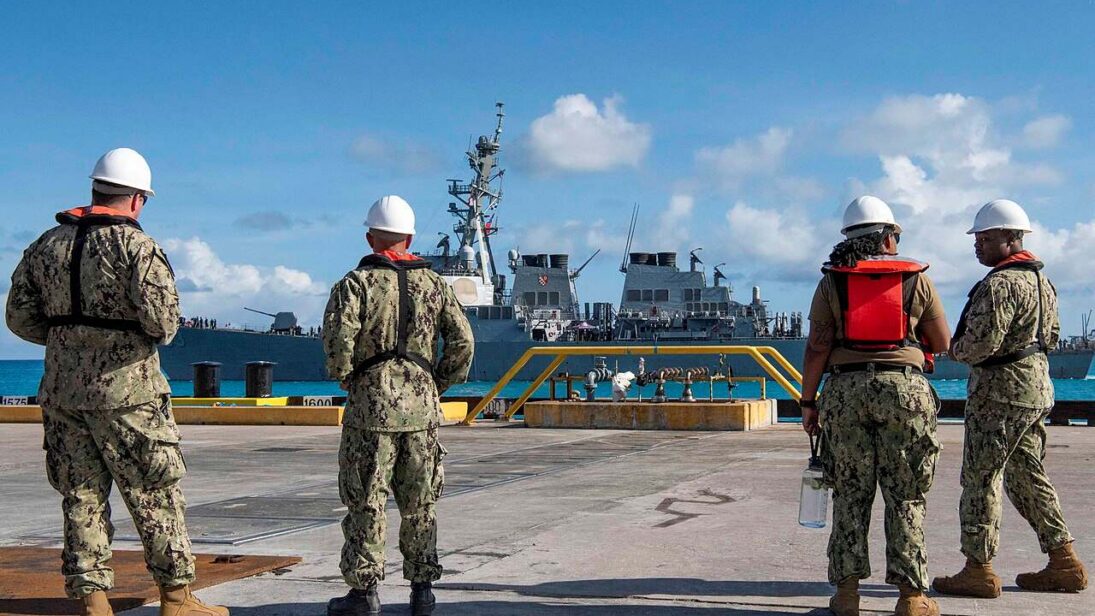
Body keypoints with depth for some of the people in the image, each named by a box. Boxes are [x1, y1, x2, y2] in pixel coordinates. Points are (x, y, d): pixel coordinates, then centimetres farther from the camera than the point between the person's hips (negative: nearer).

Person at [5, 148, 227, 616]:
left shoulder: (47, 245, 9)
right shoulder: (136, 246, -10)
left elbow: (20, 317, 10)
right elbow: (162, 319, -19)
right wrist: (161, 332, 3)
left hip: (62, 391, 6)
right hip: (125, 390, -6)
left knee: (82, 496, 10)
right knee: (155, 495, 4)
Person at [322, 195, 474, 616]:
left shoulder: (357, 282, -3)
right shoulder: (434, 284, 8)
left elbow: (337, 335, -18)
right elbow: (462, 340, 1)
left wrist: (343, 377, -1)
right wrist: (440, 383, 11)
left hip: (372, 405, -3)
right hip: (423, 407, 4)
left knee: (366, 502, 4)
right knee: (420, 503, 11)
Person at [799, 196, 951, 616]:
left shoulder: (831, 281, 7)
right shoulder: (917, 279, 7)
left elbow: (817, 348, 0)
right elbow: (942, 343, 10)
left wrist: (808, 401, 4)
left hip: (845, 388, 1)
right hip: (903, 387, -1)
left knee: (850, 493, 7)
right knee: (905, 495, 4)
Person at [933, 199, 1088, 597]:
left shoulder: (1000, 284, -18)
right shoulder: (1041, 280, 14)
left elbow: (980, 343, -22)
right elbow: (1051, 336, 21)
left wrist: (956, 349, -3)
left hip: (1001, 390, -10)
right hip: (1037, 387, 10)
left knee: (981, 476, -3)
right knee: (1028, 474, 15)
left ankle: (978, 568, 0)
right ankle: (1064, 562, 17)